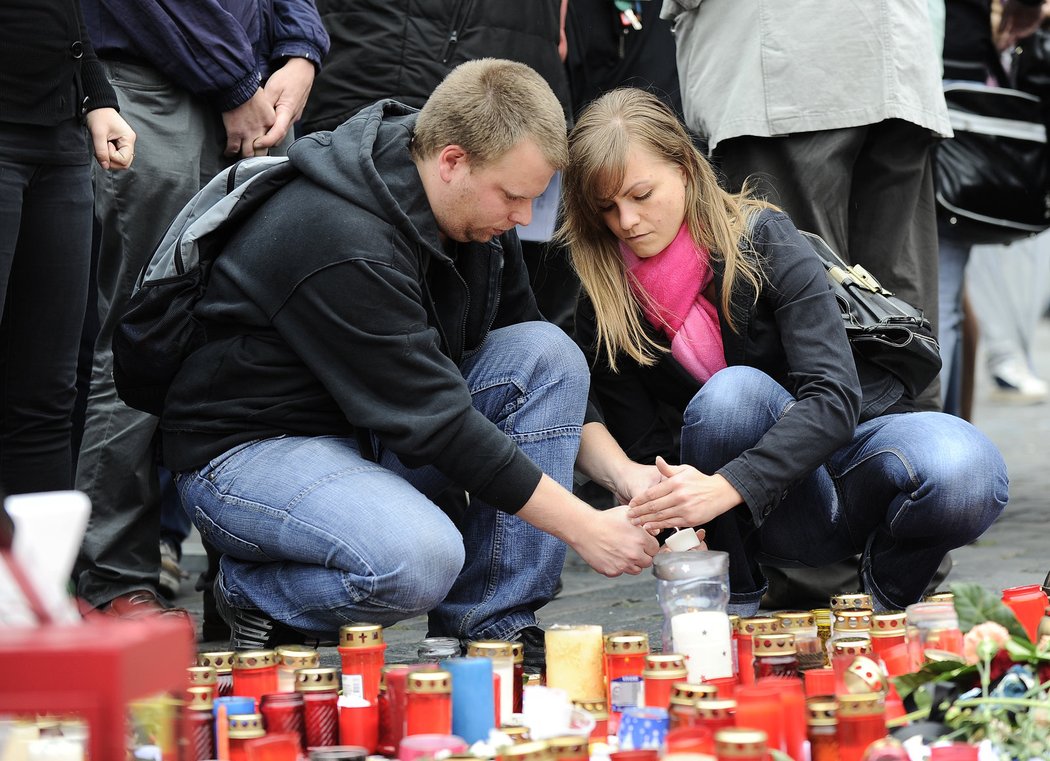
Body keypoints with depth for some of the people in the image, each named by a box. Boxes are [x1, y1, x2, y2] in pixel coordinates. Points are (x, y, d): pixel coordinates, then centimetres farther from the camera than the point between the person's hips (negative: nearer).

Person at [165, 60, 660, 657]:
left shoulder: (479, 214, -2)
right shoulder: (345, 244, -29)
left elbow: (545, 372, 8)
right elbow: (436, 422, -28)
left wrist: (620, 471, -8)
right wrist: (585, 528, -25)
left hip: (378, 436, 9)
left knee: (549, 348, -10)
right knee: (418, 560, -37)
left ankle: (490, 627, -7)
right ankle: (254, 593, -3)